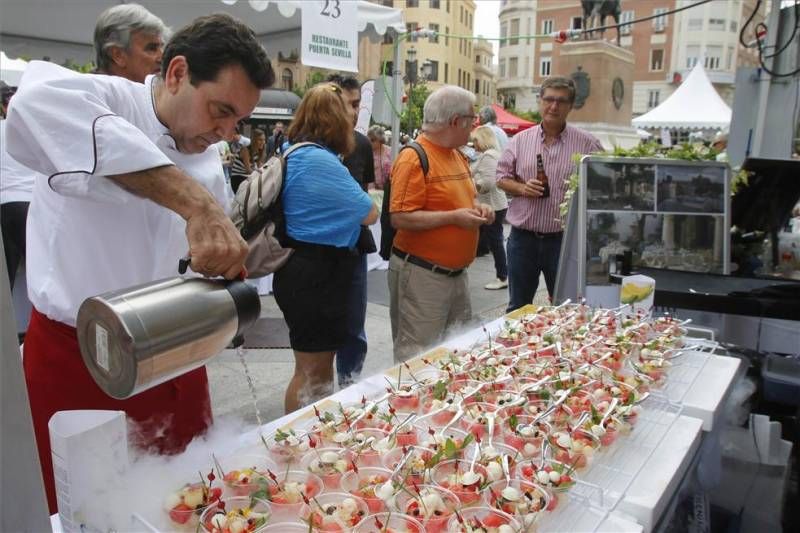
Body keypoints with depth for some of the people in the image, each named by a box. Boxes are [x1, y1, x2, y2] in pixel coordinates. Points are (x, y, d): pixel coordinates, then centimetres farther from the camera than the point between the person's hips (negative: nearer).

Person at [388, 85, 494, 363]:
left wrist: (477, 207, 3)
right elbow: (400, 218, -22)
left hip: (457, 272, 9)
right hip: (421, 274, -9)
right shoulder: (414, 158, -16)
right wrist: (453, 218, -22)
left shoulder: (458, 155, 12)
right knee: (418, 356, 0)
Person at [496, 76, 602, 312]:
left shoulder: (587, 143, -2)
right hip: (523, 237, 2)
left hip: (564, 239, -1)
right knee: (518, 307, 15)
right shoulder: (520, 140, 5)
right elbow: (502, 178, 8)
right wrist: (521, 188, -10)